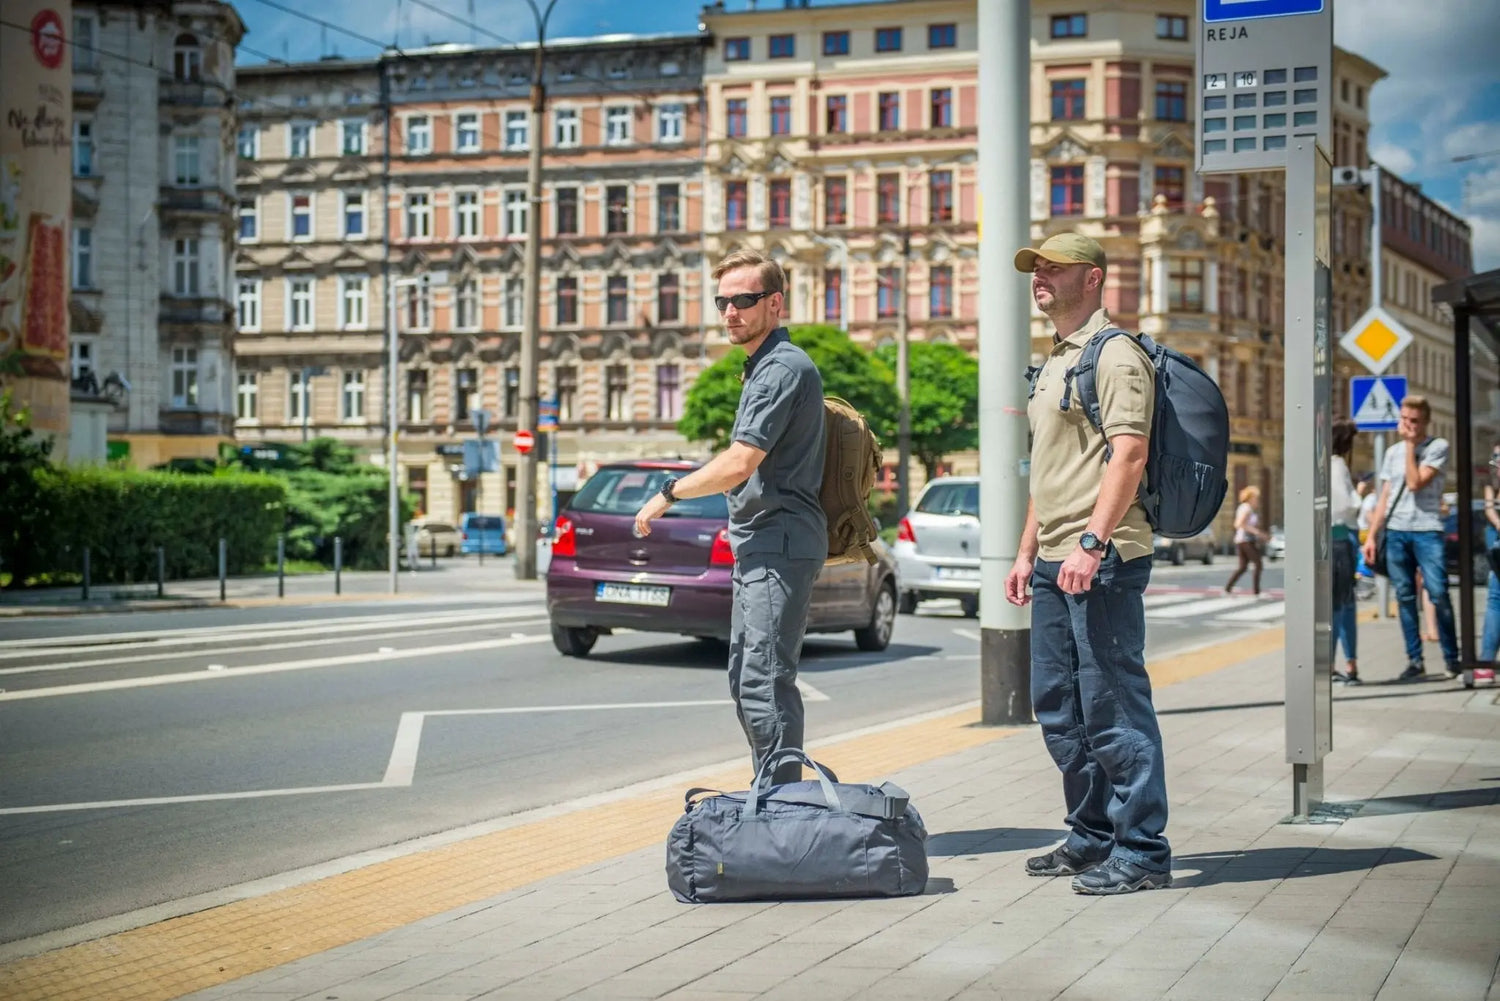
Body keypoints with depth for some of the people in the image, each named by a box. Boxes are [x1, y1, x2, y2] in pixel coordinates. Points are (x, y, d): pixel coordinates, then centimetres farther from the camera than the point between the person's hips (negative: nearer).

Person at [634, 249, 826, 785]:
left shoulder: (784, 368, -14)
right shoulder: (762, 367, 20)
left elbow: (738, 465, -21)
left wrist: (668, 493, -7)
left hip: (780, 547, -11)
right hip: (759, 547, 11)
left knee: (765, 682, -14)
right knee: (746, 683, 14)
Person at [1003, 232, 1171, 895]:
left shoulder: (1114, 352, -8)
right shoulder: (1055, 361, 22)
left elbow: (1128, 454, -19)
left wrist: (1092, 542, -26)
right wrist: (1027, 551, 22)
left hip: (1100, 561, -10)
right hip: (1055, 564, 10)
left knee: (1113, 705, -7)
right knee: (1058, 708, 14)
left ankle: (1142, 851, -1)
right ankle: (1093, 836, 24)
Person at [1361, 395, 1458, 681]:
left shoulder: (1438, 447, 0)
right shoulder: (1393, 452, 15)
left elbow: (1415, 483, -12)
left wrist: (1410, 444, -7)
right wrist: (1372, 535, 10)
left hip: (1426, 531, -4)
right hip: (1396, 532, 5)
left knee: (1439, 595, -10)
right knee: (1405, 598, 4)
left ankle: (1452, 659, 0)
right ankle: (1415, 661, 8)